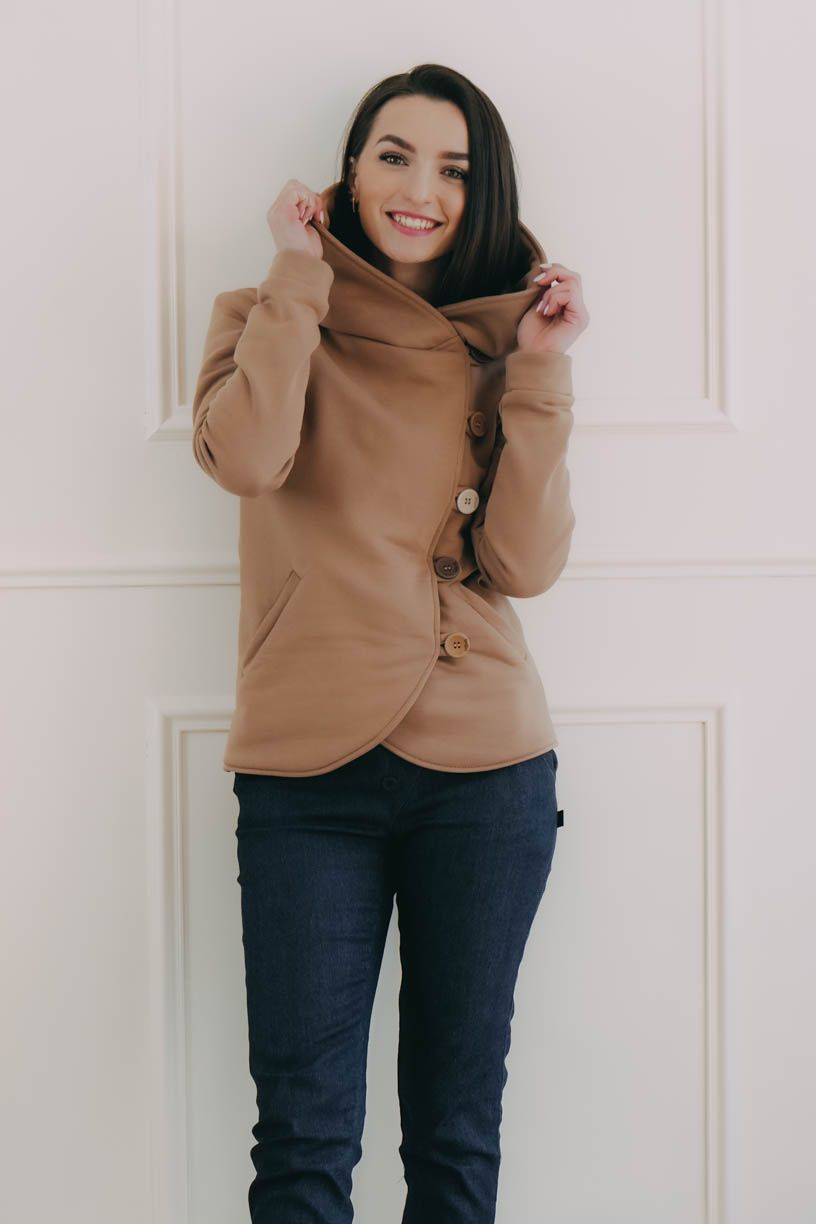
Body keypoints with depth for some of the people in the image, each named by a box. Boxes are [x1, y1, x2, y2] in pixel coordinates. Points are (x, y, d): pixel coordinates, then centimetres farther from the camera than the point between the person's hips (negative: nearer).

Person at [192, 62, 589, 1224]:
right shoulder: (269, 319, 6)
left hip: (485, 775, 2)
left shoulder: (501, 343, 8)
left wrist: (539, 374, -10)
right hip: (307, 773, -1)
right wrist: (299, 273, -10)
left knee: (459, 1124, 12)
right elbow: (245, 458, -18)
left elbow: (524, 565, -5)